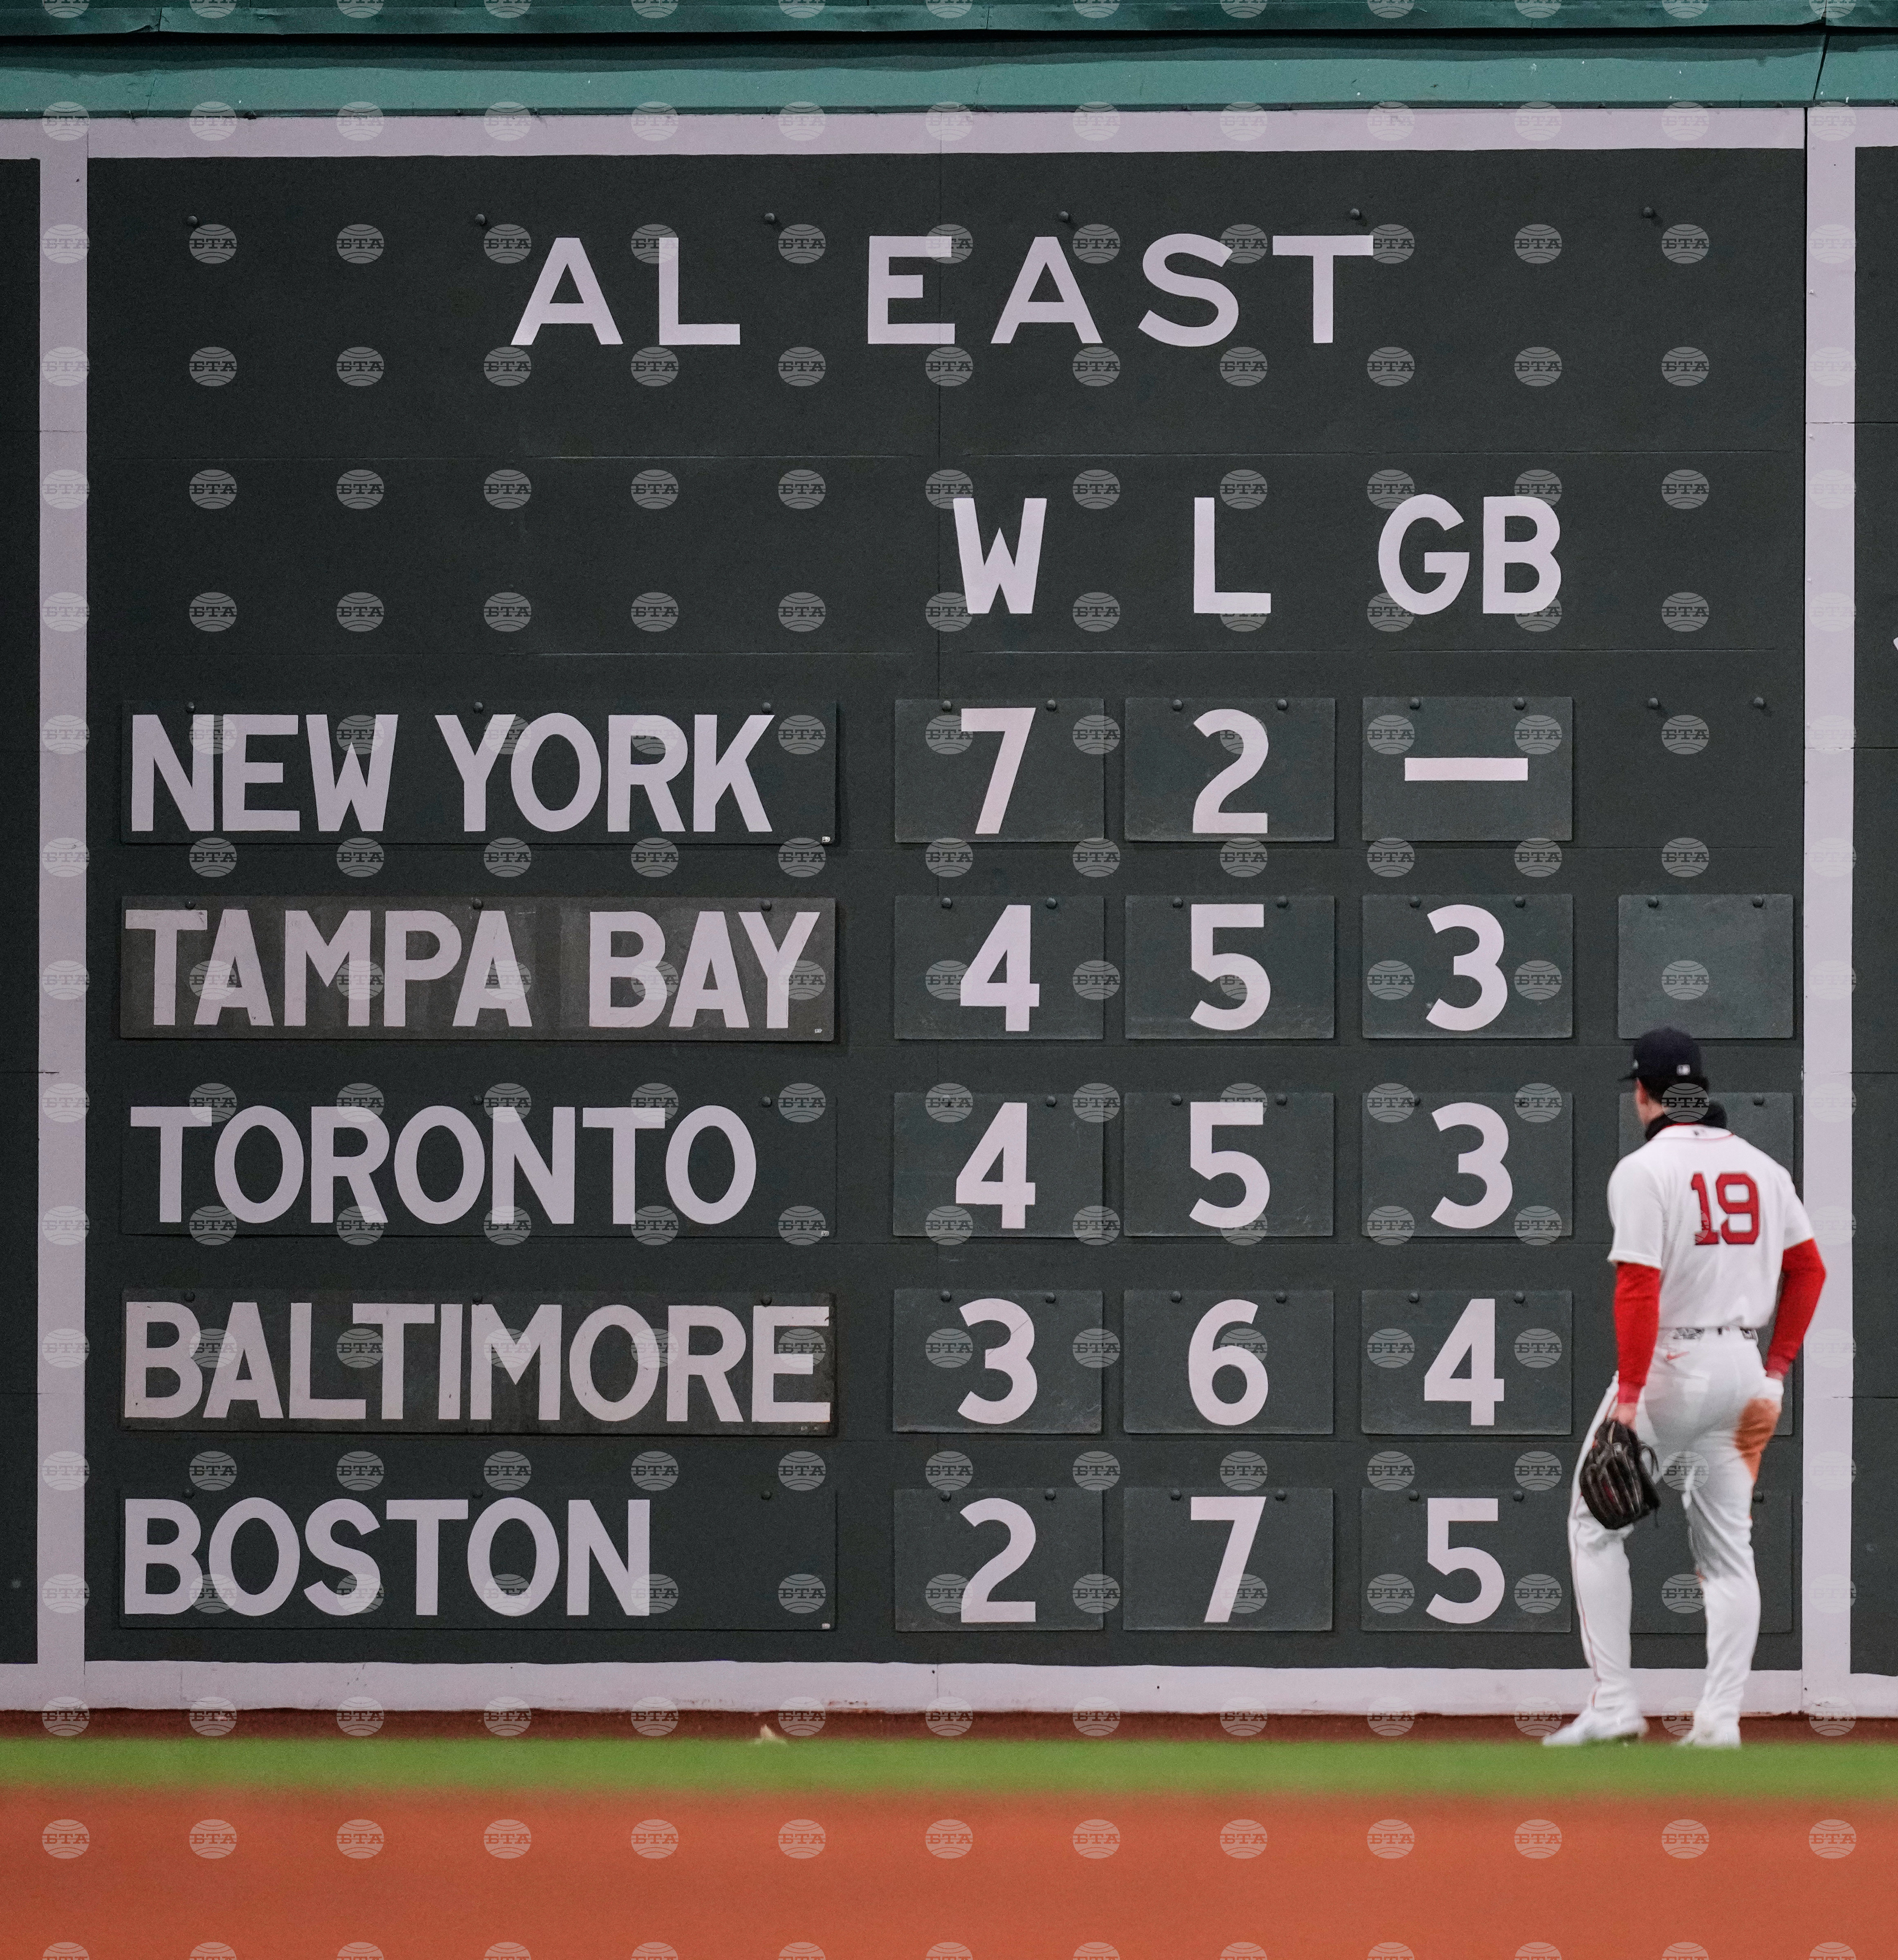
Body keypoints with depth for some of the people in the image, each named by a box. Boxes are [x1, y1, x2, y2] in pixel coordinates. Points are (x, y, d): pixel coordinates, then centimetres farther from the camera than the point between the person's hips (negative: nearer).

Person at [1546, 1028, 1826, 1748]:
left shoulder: (1644, 1170, -12)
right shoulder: (1761, 1167, 7)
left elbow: (1639, 1287, -19)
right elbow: (1808, 1269, 10)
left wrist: (1630, 1396, -20)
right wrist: (1776, 1371, 15)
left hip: (1667, 1364, -6)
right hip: (1739, 1364, 6)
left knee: (1595, 1526, 7)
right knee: (1728, 1546, 10)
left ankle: (1614, 1704, 0)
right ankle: (1720, 1718, 2)